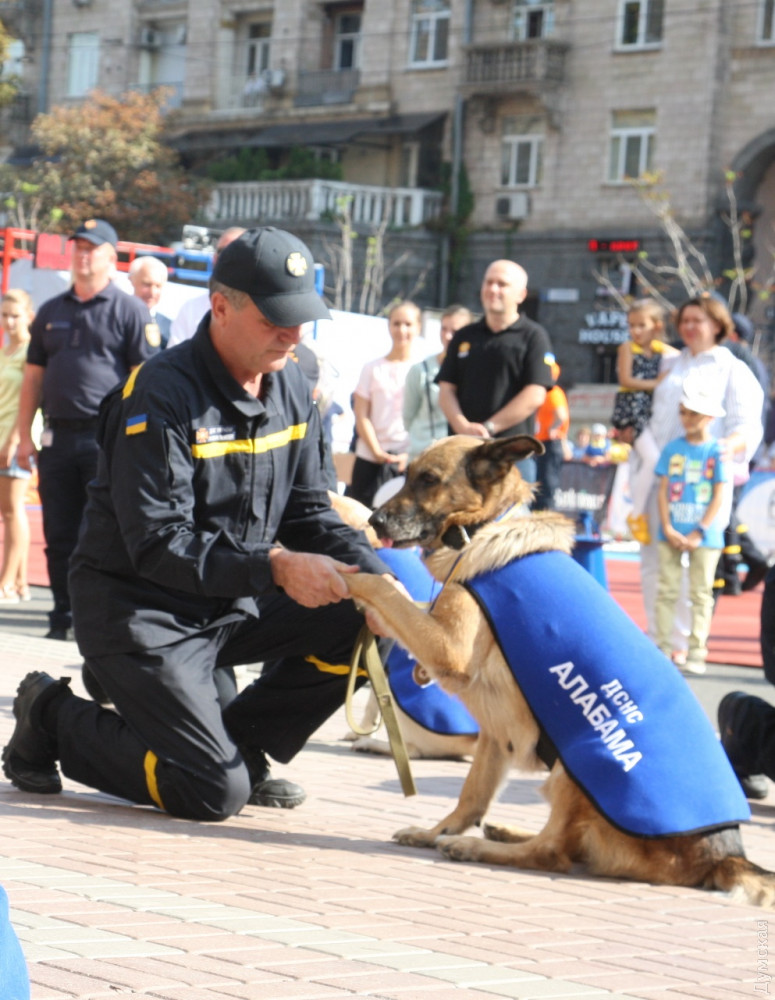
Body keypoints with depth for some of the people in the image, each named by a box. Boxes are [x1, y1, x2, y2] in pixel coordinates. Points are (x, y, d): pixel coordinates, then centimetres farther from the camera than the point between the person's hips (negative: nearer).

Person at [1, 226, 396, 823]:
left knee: (358, 623, -14)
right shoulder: (162, 394, -21)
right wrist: (274, 567, -35)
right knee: (213, 794, -18)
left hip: (233, 606, 7)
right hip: (141, 612, -7)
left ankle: (241, 745, 5)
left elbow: (309, 512, 8)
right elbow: (158, 546, -26)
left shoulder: (291, 389, 3)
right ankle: (55, 719, 6)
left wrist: (374, 576, -11)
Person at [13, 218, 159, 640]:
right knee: (59, 535, 6)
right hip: (58, 437, 5)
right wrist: (24, 436, 10)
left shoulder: (130, 311, 2)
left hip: (108, 437, -5)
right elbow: (33, 376, 18)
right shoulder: (51, 312, 17)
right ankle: (63, 616, 12)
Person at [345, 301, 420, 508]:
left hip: (411, 461, -1)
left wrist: (410, 454, -10)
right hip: (370, 460, 1)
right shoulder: (373, 369, 8)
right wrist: (378, 452, -9)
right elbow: (361, 416, 3)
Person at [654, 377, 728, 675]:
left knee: (701, 593, 2)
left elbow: (718, 497, -5)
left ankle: (696, 652, 4)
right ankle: (662, 648, 8)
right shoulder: (672, 449, 5)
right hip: (671, 533, 2)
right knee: (667, 590, 3)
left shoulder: (716, 452, -2)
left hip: (704, 536, -2)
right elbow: (663, 490, 4)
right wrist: (667, 528, -7)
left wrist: (699, 533, -11)